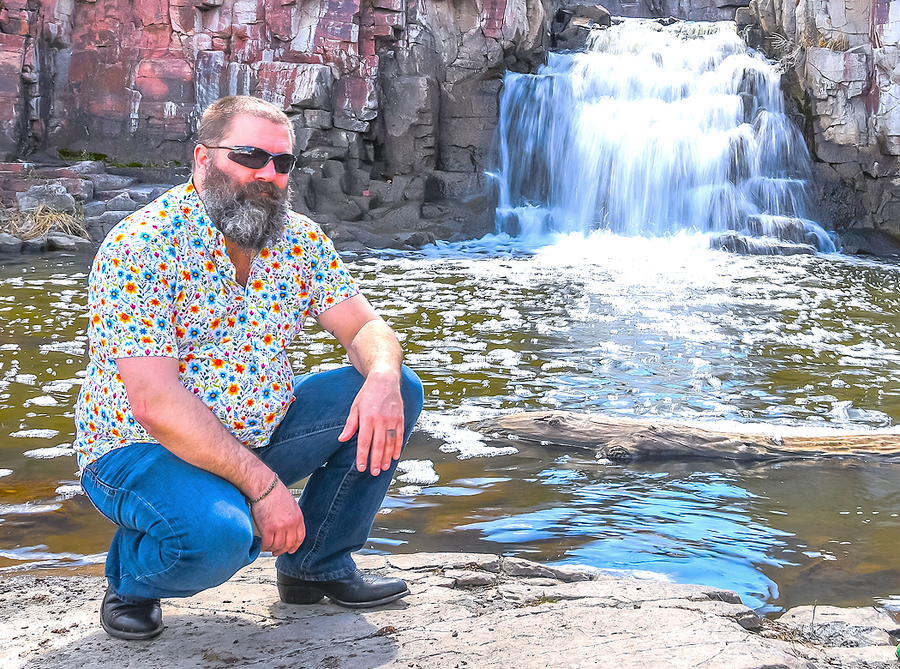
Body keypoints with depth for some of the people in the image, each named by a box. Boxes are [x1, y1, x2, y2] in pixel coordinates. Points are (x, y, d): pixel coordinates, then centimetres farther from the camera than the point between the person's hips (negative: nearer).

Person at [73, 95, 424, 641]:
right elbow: (155, 402, -26)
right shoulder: (138, 248, -20)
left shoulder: (301, 240, 1)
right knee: (217, 533, -38)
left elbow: (367, 329, 0)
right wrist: (262, 484, -29)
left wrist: (383, 377, -25)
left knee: (398, 391, -6)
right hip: (140, 450, -6)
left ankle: (319, 563, 9)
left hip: (258, 432, 7)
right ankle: (133, 580, 0)